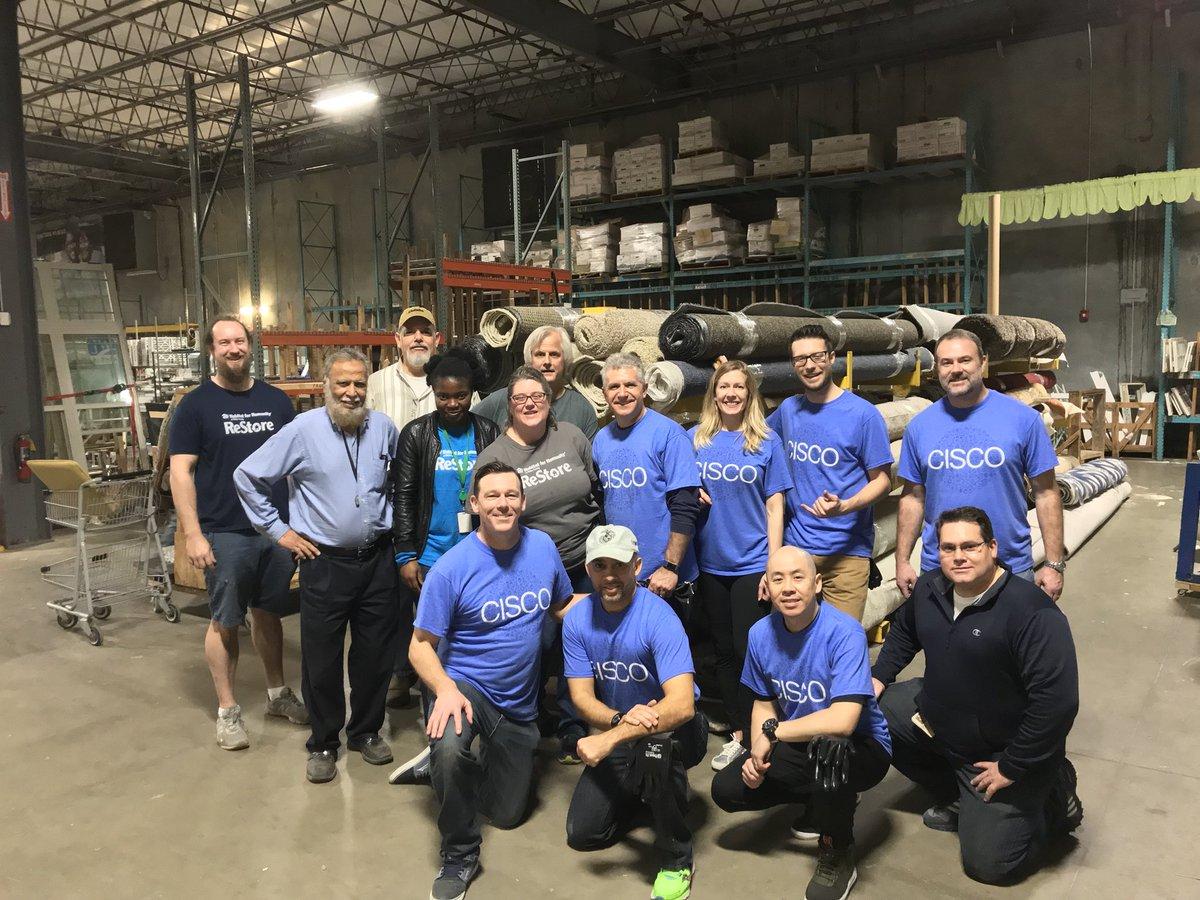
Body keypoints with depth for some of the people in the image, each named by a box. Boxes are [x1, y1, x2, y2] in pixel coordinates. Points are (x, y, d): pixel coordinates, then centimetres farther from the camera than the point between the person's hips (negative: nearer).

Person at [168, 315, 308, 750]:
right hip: (225, 533, -3)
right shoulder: (195, 404, -2)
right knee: (225, 621, 4)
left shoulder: (276, 400, 8)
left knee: (268, 613, 15)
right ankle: (227, 710, 17)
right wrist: (192, 534, -12)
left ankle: (278, 693, 28)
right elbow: (181, 472, -5)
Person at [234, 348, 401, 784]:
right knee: (321, 659, 6)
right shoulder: (303, 430, -9)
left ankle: (367, 731, 32)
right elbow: (248, 476, -2)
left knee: (375, 653, 12)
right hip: (324, 563, -3)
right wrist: (277, 530, -2)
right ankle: (323, 744, 24)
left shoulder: (384, 428, 1)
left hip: (377, 559, 3)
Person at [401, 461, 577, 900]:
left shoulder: (542, 547, -8)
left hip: (519, 703, 5)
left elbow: (562, 606, 6)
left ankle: (446, 768, 44)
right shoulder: (451, 568, -20)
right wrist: (446, 690, -33)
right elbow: (421, 646, -15)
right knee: (449, 747, -38)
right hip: (466, 686, -4)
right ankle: (459, 855, -12)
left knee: (508, 813, 16)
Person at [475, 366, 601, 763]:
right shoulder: (493, 458, -6)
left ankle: (574, 733, 31)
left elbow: (596, 489, 11)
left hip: (584, 567, 3)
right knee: (538, 653, 4)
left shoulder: (571, 436, 1)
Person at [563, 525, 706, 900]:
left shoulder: (658, 618, -27)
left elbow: (681, 705, -36)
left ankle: (676, 860, -15)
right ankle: (642, 789, 29)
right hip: (617, 730, 5)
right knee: (582, 834, -3)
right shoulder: (577, 619, -10)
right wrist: (620, 719, -32)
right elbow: (582, 696, -10)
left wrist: (610, 738, -41)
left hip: (675, 730, -5)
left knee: (655, 741, -39)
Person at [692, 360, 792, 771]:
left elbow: (775, 506, -2)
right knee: (724, 651, 11)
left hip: (752, 563, -3)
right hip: (710, 563, 3)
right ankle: (737, 734, 25)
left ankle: (754, 737, 15)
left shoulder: (767, 441, -2)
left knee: (748, 649, 0)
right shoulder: (695, 439, 5)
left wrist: (774, 564, -7)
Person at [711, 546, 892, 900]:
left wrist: (772, 732, -26)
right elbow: (764, 703, 6)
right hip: (800, 747, 6)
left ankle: (838, 854, -9)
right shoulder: (761, 634, -8)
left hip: (861, 748, -6)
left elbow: (843, 720, -37)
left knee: (829, 745, -39)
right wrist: (757, 753, -12)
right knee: (726, 789, -8)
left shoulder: (844, 633, -28)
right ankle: (824, 800, 17)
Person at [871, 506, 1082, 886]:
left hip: (1002, 752, -7)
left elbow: (1057, 701, -32)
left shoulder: (1031, 611, -30)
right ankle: (957, 798, 17)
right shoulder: (930, 588, -5)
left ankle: (1052, 797, 20)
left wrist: (1011, 769, -25)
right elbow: (904, 631, 18)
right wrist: (879, 677, 7)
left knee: (988, 863, -7)